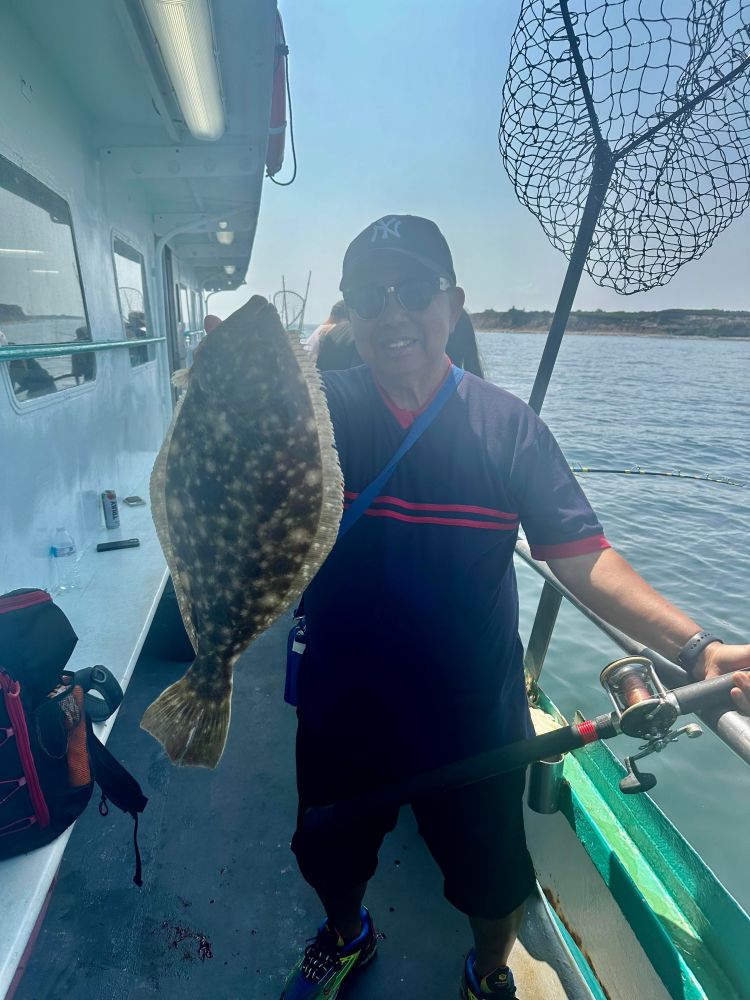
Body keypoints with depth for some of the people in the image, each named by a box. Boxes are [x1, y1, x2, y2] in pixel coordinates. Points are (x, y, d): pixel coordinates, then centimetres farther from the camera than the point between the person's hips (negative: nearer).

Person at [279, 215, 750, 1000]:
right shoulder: (319, 409, -10)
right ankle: (346, 934, 67)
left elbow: (583, 559, -14)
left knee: (494, 879, 24)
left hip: (475, 723, 0)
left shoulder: (508, 425, -11)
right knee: (329, 856, 29)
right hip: (340, 719, 2)